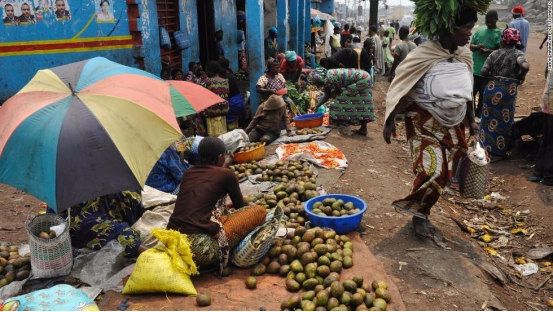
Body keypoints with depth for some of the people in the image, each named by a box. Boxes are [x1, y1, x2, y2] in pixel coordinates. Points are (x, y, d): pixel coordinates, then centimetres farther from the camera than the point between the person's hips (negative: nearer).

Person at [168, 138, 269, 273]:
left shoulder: (188, 173, 16)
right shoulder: (226, 174, 1)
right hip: (199, 248, -7)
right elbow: (240, 206, 18)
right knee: (259, 211, 3)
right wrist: (231, 203, 43)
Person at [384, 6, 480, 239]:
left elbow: (467, 91, 14)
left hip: (451, 125, 7)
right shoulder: (424, 55, -16)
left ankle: (420, 213, 26)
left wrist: (472, 121, 15)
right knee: (431, 171, -13)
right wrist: (390, 122, -13)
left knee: (444, 173, 8)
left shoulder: (465, 56, 2)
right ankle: (419, 215, 12)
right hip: (424, 123, -6)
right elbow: (402, 89, -12)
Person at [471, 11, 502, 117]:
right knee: (471, 91, 10)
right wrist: (477, 47, -15)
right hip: (475, 67, 3)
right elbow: (471, 46, 7)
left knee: (483, 94, 9)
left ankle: (479, 114, 22)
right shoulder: (480, 30, 7)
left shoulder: (499, 33, -5)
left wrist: (489, 51, -26)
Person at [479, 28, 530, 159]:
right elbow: (525, 66, -26)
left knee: (490, 118, 15)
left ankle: (486, 145, 24)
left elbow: (483, 72, -7)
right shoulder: (518, 53, -5)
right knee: (505, 120, 13)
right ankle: (500, 149, 23)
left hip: (493, 88, 1)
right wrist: (521, 76, -6)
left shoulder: (494, 54, 1)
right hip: (510, 90, -1)